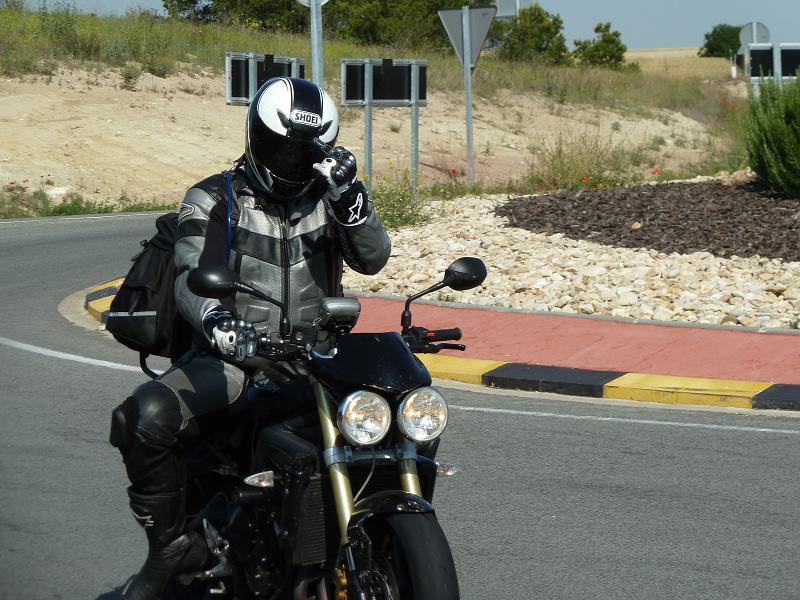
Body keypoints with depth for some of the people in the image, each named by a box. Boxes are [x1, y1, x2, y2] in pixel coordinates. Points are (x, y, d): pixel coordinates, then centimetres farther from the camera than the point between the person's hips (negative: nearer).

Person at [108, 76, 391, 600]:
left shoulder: (331, 198, 13)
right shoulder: (213, 201, 5)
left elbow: (373, 257, -2)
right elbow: (192, 278, -10)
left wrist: (349, 194, -19)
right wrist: (215, 320, -33)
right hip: (232, 355, -2)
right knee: (148, 416, -30)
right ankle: (172, 543, -13)